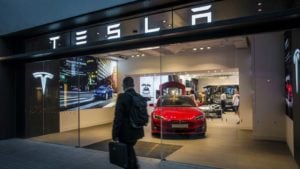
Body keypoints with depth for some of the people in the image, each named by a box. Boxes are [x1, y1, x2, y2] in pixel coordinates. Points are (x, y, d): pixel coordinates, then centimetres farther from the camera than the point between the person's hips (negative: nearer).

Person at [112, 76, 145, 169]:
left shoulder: (122, 97, -17)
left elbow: (118, 117, -19)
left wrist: (115, 134, -13)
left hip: (126, 132, -7)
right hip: (137, 131, 7)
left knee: (127, 153, 8)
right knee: (130, 149, 27)